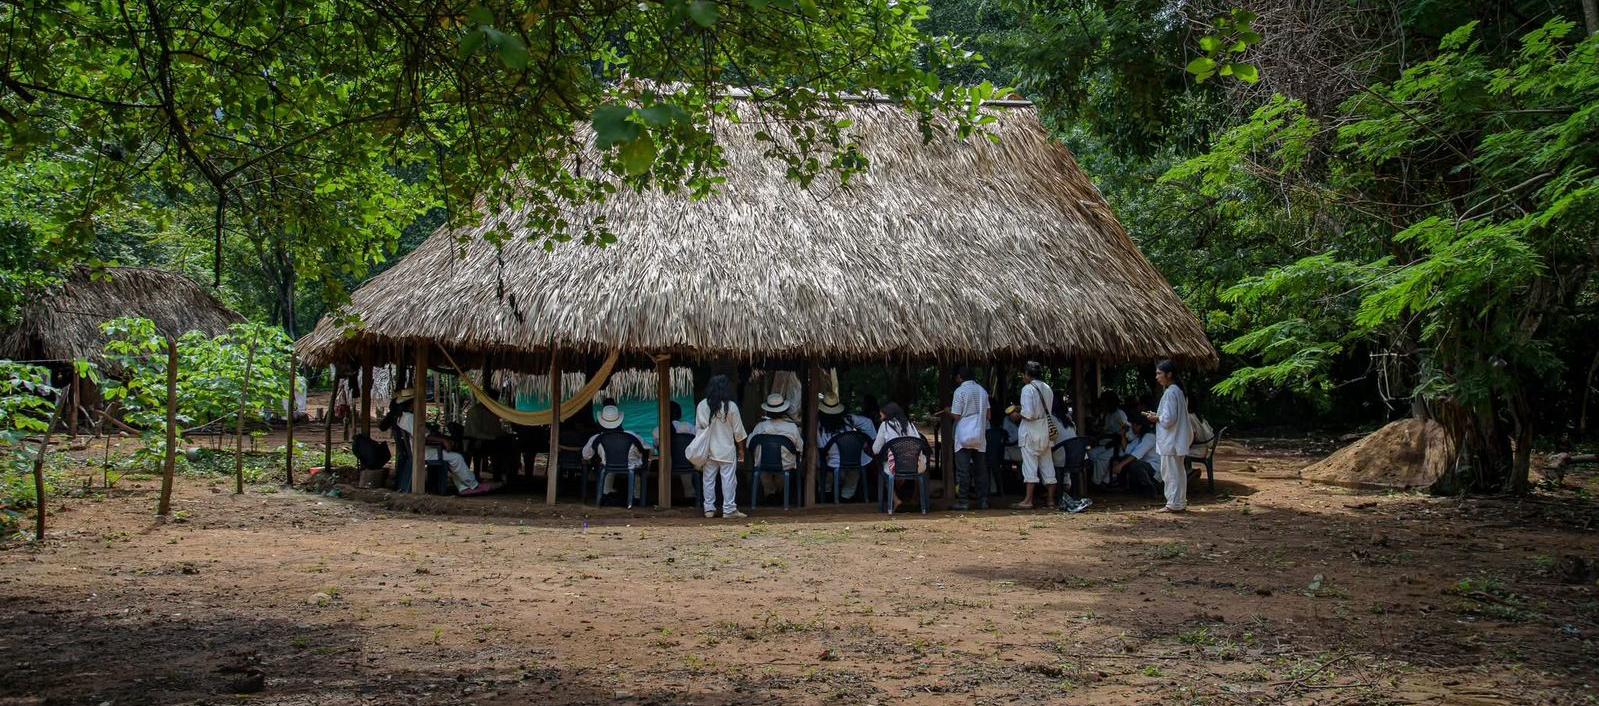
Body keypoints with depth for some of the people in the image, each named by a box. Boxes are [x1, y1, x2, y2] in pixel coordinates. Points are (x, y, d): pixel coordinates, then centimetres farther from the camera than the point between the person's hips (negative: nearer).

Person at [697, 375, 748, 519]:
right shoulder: (731, 406, -10)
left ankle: (709, 508, 12)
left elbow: (698, 428, 3)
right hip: (726, 449, -3)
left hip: (708, 450, 3)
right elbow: (738, 431, -4)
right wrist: (741, 449, 8)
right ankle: (729, 510, 1)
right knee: (728, 479, 1)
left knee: (708, 479, 9)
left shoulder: (702, 406, -3)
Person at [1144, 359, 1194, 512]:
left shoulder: (1170, 392, -19)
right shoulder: (1179, 390, 12)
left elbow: (1168, 419, -22)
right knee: (1178, 471, 15)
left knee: (1171, 471, -3)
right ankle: (1180, 502, 22)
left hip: (1171, 441, -10)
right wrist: (1158, 416, 13)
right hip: (1177, 439, 10)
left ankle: (1174, 504, 2)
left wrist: (1156, 418, -6)